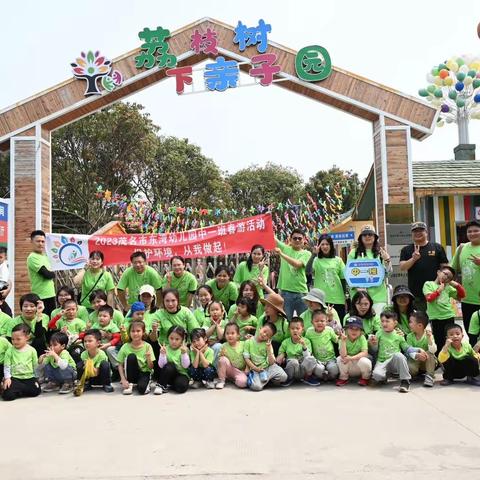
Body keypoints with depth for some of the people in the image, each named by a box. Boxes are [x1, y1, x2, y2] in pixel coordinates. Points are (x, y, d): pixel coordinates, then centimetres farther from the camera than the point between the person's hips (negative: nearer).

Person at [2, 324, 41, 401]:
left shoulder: (32, 350, 2)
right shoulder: (10, 351, 1)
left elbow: (36, 365, 9)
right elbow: (6, 366, 1)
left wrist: (36, 379, 7)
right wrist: (7, 378, -11)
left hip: (29, 377, 2)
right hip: (14, 377, -2)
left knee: (36, 391, -21)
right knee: (8, 395, -27)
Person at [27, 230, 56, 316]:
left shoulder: (44, 256, 15)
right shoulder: (33, 257, -12)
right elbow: (46, 274, -18)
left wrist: (50, 274, -1)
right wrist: (53, 274, 1)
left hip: (50, 295, 9)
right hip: (41, 297, -9)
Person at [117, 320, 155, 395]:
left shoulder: (147, 346, -8)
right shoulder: (125, 347, -7)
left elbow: (151, 367, -6)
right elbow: (120, 365, -4)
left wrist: (148, 358, -26)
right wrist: (123, 380, -17)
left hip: (144, 373, -2)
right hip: (131, 374, 2)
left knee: (142, 389, -35)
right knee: (131, 356, -28)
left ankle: (146, 382, 2)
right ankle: (130, 384, -13)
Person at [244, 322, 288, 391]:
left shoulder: (268, 344, 5)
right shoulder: (249, 342, -1)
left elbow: (271, 362, -2)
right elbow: (246, 358, -3)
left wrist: (269, 349, -13)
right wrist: (255, 368, -14)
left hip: (268, 367, 3)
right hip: (256, 369, -3)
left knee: (283, 377, -21)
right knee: (256, 387, -30)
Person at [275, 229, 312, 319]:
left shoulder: (306, 253, 2)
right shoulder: (285, 248, 9)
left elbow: (297, 264, -16)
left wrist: (281, 254, -24)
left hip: (301, 291, -1)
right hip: (285, 291, 1)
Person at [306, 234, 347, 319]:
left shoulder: (338, 260, 8)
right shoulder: (316, 260, 1)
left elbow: (343, 279, 10)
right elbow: (308, 271, -18)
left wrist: (344, 297, 7)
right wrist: (314, 254, -15)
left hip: (338, 299, 2)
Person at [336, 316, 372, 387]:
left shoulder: (362, 338, -12)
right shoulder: (344, 338, -14)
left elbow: (365, 353, -21)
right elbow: (343, 355, -26)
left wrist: (351, 358, -30)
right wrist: (343, 341, -35)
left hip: (359, 366, 0)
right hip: (347, 368, 0)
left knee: (365, 361, -31)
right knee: (339, 359, -27)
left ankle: (365, 378, 3)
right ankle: (343, 378, 2)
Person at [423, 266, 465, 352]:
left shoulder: (448, 287, 15)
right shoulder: (428, 284, 3)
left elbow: (462, 295, 15)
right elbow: (429, 298, -10)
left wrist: (456, 285, 3)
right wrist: (439, 290, -9)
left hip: (449, 316, 4)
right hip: (436, 318, -4)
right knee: (439, 342, 0)